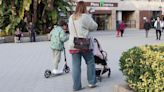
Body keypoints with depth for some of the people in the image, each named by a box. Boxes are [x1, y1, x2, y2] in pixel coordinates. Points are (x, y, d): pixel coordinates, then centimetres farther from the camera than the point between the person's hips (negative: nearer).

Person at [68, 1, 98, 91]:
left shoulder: (71, 18, 10)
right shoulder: (85, 17, -10)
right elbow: (94, 26, -3)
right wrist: (90, 17, 12)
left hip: (73, 45, 5)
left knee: (76, 65, 5)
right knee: (90, 62, 13)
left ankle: (76, 86, 8)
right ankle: (91, 82, 16)